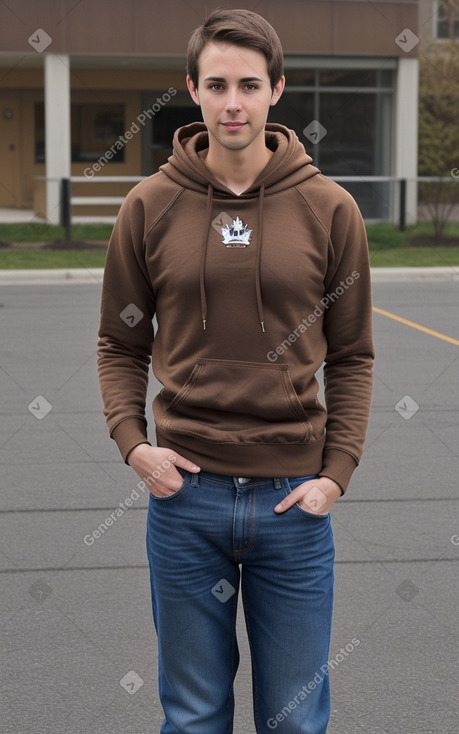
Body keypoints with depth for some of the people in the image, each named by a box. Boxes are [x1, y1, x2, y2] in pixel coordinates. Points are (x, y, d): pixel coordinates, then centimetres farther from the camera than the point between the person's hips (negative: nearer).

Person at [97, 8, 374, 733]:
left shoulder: (329, 208, -1)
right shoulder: (150, 207, 0)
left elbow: (352, 356, 5)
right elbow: (120, 344, 9)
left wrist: (337, 471, -4)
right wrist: (131, 439, -6)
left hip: (295, 500, 0)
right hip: (185, 491, 1)